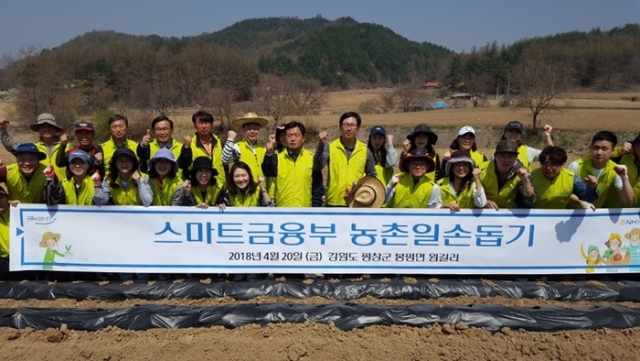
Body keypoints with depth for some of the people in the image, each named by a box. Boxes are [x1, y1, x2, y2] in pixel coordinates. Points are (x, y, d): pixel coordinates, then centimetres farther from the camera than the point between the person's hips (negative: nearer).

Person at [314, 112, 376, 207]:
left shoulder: (365, 151, 5)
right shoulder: (331, 147, -2)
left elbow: (372, 176, 14)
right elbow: (318, 166, -17)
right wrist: (321, 145, -30)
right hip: (335, 203, -1)